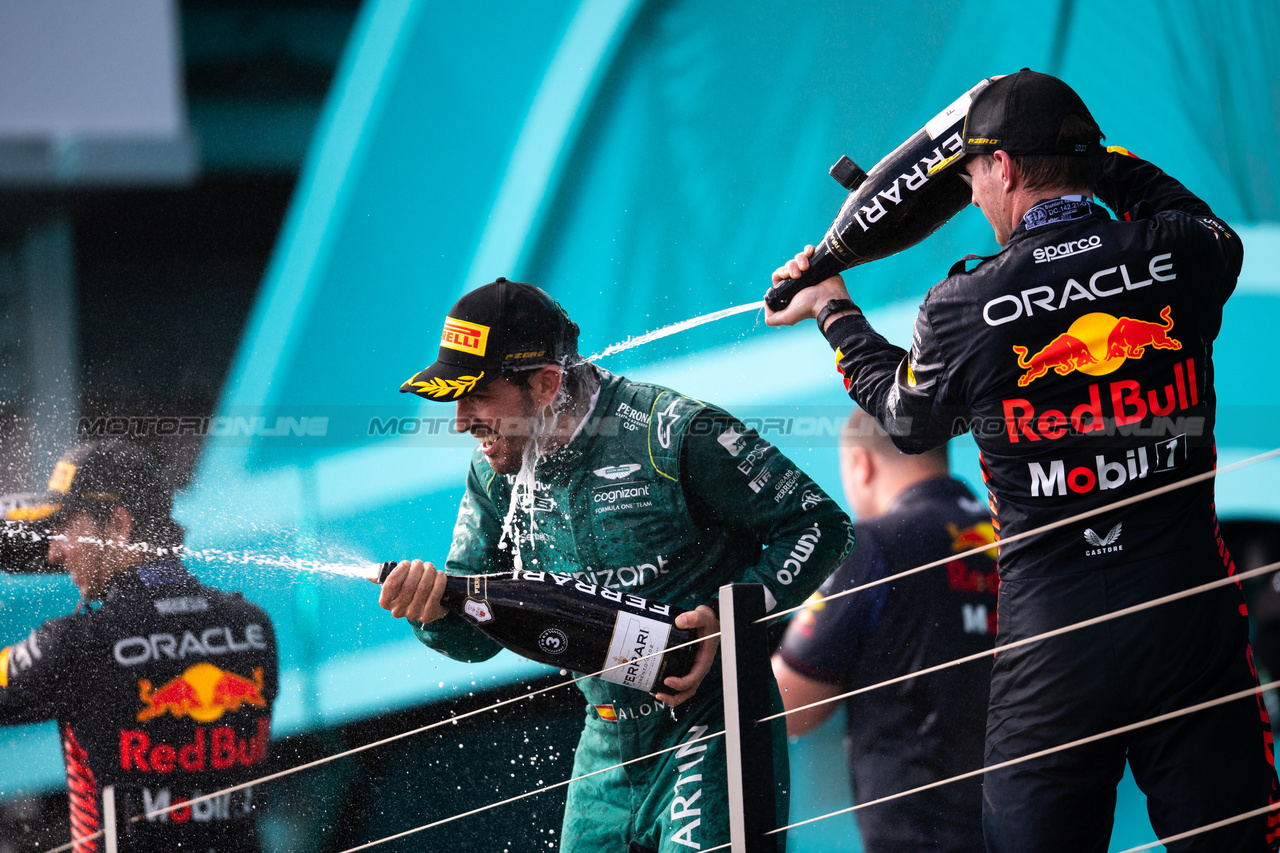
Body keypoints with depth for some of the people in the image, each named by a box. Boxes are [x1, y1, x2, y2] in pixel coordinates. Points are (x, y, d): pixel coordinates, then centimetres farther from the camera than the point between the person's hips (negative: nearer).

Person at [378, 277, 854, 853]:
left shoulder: (673, 433, -17)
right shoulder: (496, 475, 4)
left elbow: (821, 526, -11)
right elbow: (477, 634, 7)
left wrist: (727, 615, -23)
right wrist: (432, 606, -16)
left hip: (709, 727, -7)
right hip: (608, 747, 7)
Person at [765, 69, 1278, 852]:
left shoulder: (962, 309, -6)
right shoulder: (1180, 256, -3)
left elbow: (909, 418, 16)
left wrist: (835, 315, 32)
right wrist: (1101, 162, 33)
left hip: (1053, 638, -1)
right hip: (1193, 628, 1)